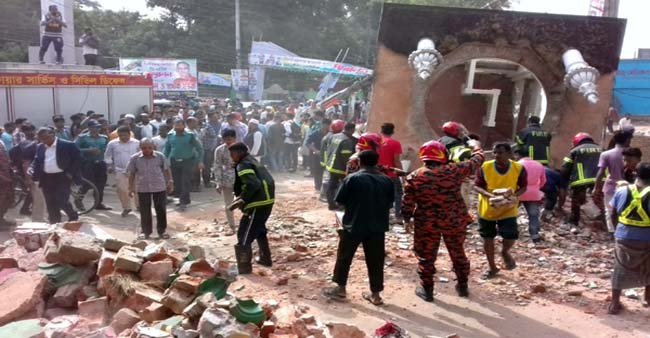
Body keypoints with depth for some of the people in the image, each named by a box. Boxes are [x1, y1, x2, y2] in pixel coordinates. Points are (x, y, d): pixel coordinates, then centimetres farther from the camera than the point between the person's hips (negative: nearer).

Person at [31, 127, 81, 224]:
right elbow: (36, 161, 14)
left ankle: (73, 216, 16)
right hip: (46, 178, 5)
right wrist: (33, 174, -3)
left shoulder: (68, 145, -8)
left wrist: (71, 173, -10)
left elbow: (77, 159, -5)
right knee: (51, 204, 8)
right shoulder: (40, 147, 9)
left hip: (62, 177, -5)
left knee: (61, 201, -10)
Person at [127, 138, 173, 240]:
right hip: (143, 189, 0)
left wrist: (170, 182, 4)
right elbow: (131, 174, 3)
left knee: (161, 210, 5)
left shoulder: (160, 156, -3)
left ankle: (162, 231, 17)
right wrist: (131, 188, 2)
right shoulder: (134, 158, -3)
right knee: (145, 212, 7)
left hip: (159, 187, 0)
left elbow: (166, 170, 6)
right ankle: (146, 232, 19)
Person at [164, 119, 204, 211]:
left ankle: (184, 202, -2)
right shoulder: (170, 136, 6)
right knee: (177, 183, 9)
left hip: (187, 161, -4)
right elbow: (167, 149, 15)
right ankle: (183, 199, 26)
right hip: (174, 162, 4)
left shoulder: (190, 136, -4)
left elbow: (199, 148, -2)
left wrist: (200, 161, -8)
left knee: (186, 182, -7)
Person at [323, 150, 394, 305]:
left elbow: (340, 200, -6)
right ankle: (376, 294, 17)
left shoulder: (352, 179, -11)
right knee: (375, 260, 11)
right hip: (378, 227, 3)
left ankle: (340, 288, 22)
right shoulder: (387, 181, 0)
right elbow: (390, 204, 8)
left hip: (354, 225, -3)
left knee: (344, 257, 13)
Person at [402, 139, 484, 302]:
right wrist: (477, 146, 24)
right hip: (455, 221, 2)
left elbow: (407, 204, -8)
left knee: (426, 256, 15)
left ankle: (427, 290, 25)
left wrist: (407, 220, 9)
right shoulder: (454, 170, -11)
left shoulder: (414, 177, -11)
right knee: (458, 253, 22)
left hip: (426, 224, -1)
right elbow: (476, 161, 5)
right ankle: (463, 286, 36)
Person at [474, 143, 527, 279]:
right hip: (487, 208, 1)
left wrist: (514, 195, -24)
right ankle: (492, 268, 31)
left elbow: (523, 187, -4)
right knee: (488, 239, 10)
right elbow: (477, 186, -11)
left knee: (511, 236, -14)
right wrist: (489, 195, -29)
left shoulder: (519, 169, -15)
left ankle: (505, 252, 25)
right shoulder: (485, 167, -17)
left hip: (508, 209, -1)